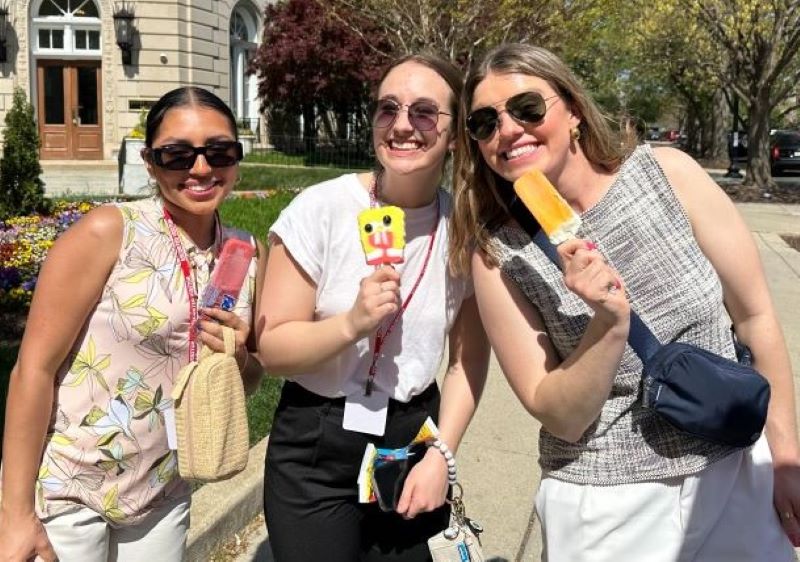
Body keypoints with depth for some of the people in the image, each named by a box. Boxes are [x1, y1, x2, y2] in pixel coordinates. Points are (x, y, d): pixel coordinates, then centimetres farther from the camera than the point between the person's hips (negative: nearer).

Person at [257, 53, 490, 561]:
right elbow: (273, 349, -13)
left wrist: (442, 454, -5)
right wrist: (353, 323, -28)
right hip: (315, 448, -2)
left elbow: (470, 358, 2)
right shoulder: (320, 209, -14)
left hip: (412, 439, 2)